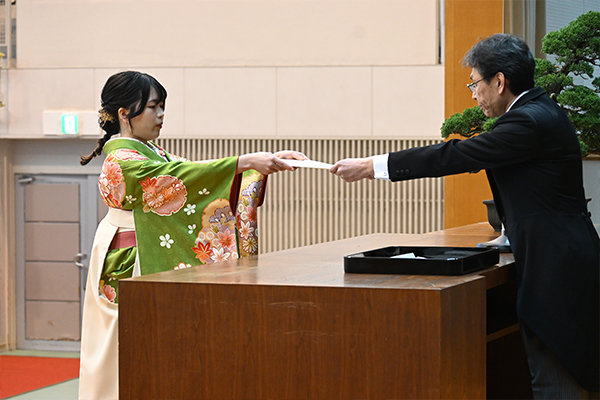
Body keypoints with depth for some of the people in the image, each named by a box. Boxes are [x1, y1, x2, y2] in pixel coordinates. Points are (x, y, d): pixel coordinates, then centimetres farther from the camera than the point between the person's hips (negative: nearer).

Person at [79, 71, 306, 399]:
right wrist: (246, 162, -30)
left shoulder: (151, 152, 16)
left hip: (156, 265, 9)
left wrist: (268, 162, -3)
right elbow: (181, 178, -25)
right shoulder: (122, 159, -14)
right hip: (134, 267, -9)